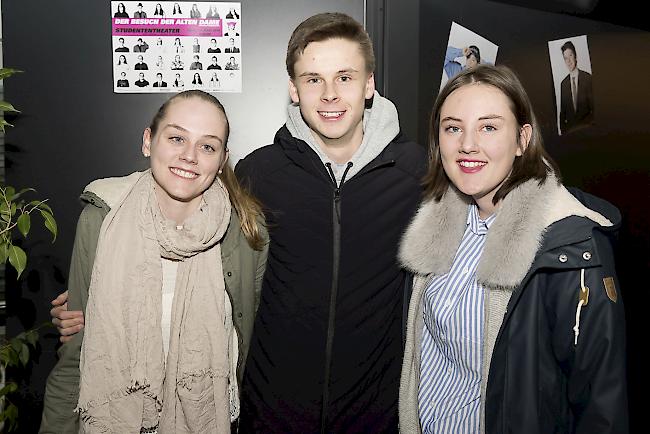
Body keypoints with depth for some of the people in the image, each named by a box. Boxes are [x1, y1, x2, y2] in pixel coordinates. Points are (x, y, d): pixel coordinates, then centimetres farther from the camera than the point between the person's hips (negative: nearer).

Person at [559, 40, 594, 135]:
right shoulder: (563, 84, 9)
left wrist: (583, 125, -9)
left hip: (586, 128, -2)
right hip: (569, 130, 2)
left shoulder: (588, 78, -2)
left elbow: (594, 108, -2)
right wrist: (563, 130, -2)